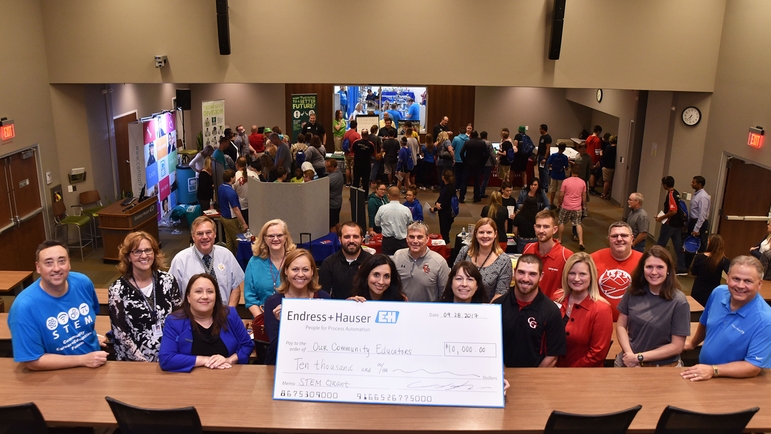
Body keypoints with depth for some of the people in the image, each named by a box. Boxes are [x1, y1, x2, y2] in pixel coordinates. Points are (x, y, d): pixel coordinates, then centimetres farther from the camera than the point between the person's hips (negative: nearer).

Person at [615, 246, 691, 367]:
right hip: (628, 363, 1)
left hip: (664, 368, -1)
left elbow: (677, 346, -9)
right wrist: (629, 354, -13)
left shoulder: (678, 301, -11)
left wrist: (639, 357, -12)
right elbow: (621, 326, 2)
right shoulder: (633, 292, -2)